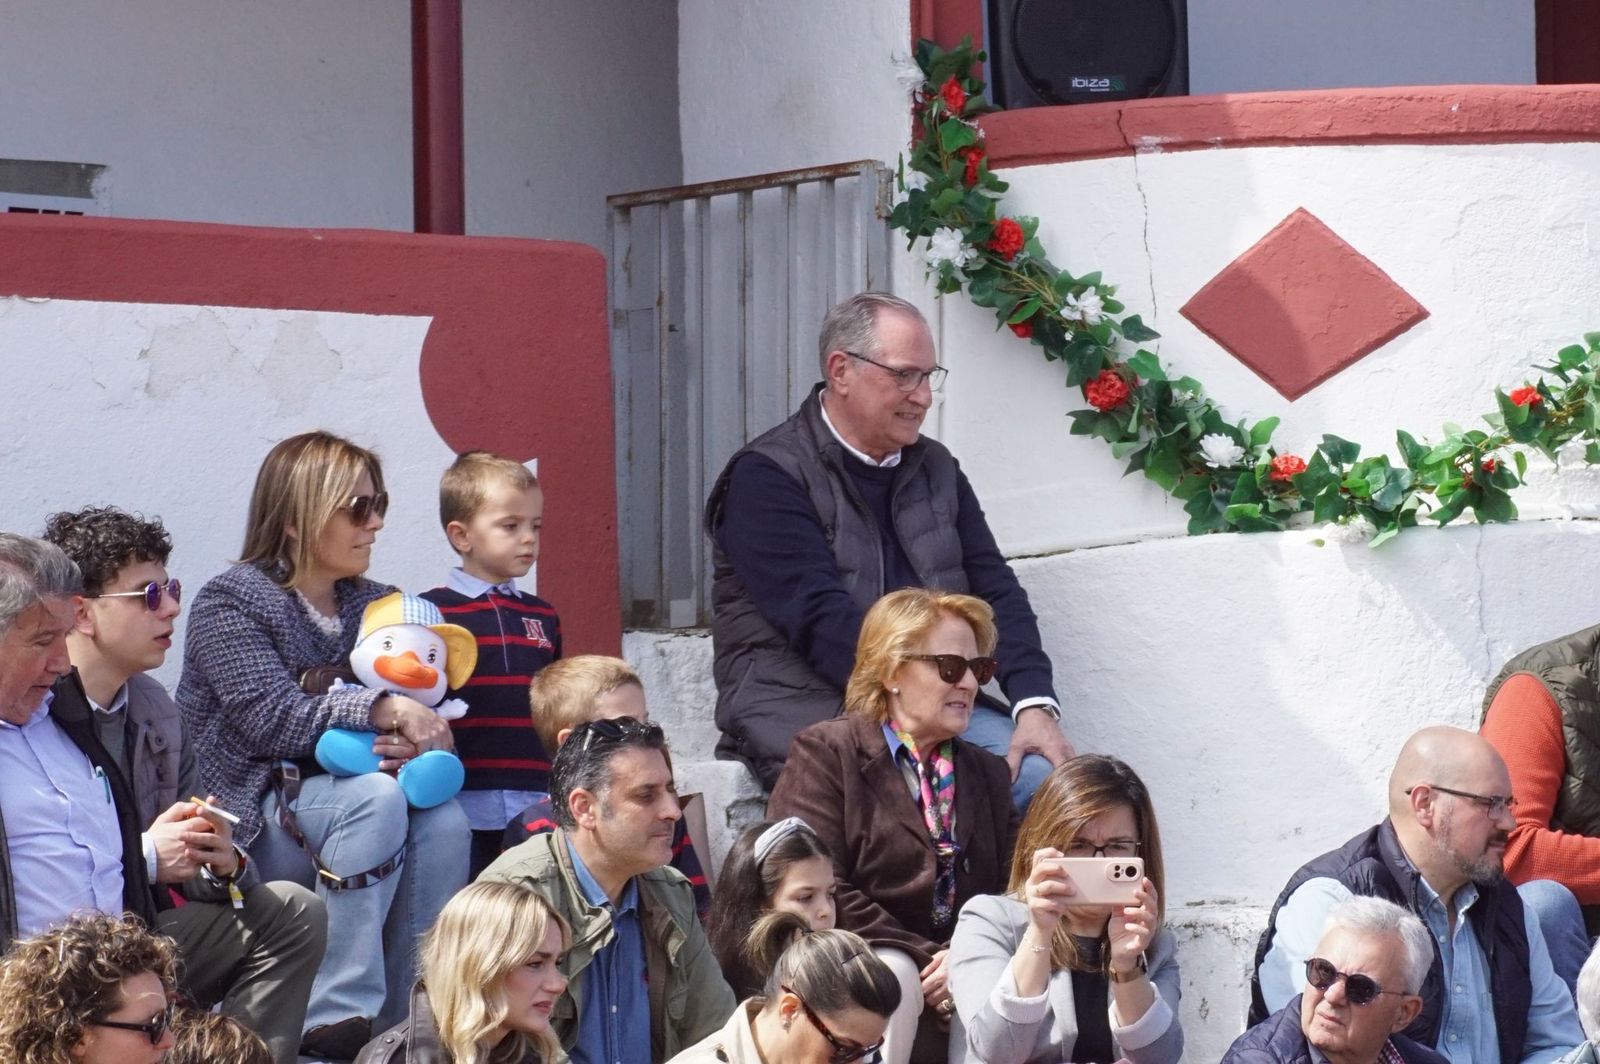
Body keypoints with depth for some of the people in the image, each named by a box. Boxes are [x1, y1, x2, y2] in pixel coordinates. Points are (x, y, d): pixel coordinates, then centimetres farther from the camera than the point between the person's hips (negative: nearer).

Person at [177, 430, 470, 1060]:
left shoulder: (374, 606, 14)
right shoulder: (231, 603, -6)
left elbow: (407, 719, 9)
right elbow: (271, 718, -20)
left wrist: (416, 743, -16)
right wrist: (383, 711, -28)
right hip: (246, 820, -6)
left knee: (442, 820, -24)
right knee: (374, 797, -33)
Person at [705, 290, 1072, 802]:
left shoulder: (936, 470, 18)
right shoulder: (766, 477, -4)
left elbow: (996, 592, 11)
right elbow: (822, 620, -15)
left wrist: (1035, 703, -8)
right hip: (806, 710, -6)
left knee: (1045, 773, -21)